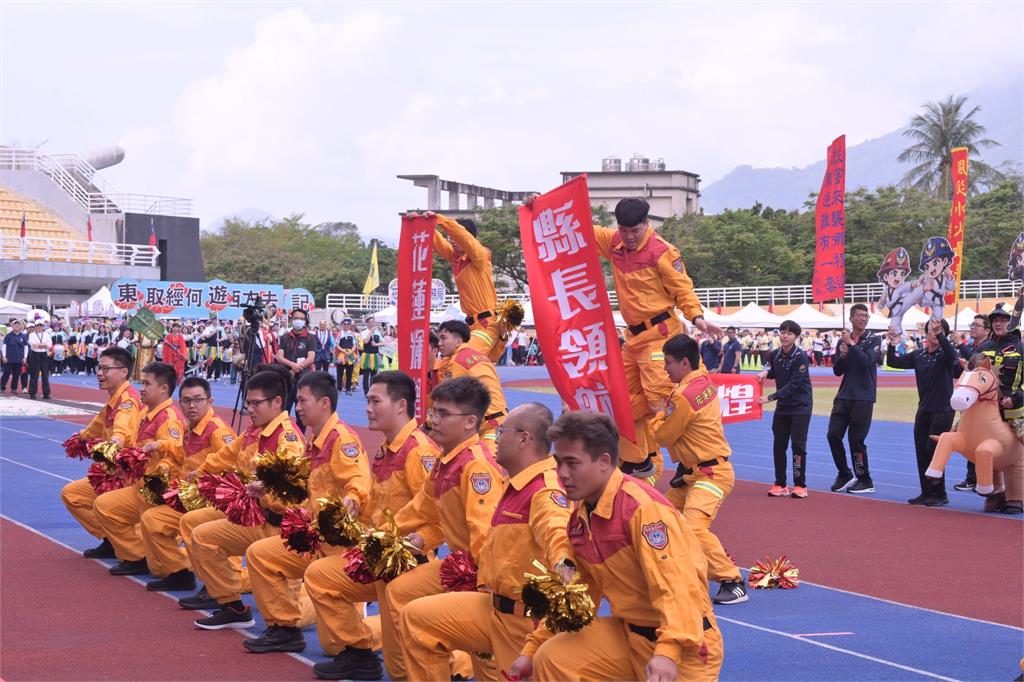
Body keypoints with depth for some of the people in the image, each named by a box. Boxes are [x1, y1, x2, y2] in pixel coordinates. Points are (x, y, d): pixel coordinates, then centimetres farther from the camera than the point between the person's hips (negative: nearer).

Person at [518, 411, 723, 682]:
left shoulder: (642, 507, -22)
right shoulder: (580, 519, 4)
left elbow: (675, 585, -30)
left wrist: (668, 652, -42)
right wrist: (532, 649, 12)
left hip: (683, 642, -8)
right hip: (628, 633, 8)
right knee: (551, 659, -5)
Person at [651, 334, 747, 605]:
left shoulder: (684, 395, -22)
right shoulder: (703, 379, 3)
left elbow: (663, 436, -11)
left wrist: (657, 417, 9)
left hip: (711, 474, -10)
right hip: (692, 471, 10)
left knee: (694, 527, -23)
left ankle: (732, 582, -18)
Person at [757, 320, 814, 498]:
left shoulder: (801, 357, -18)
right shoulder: (775, 354, 0)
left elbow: (793, 384, -23)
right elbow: (771, 370, 20)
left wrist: (770, 397, -27)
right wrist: (765, 372, -4)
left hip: (800, 407, -6)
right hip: (782, 407, 6)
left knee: (798, 445, -5)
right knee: (779, 445, 6)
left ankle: (800, 485, 5)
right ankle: (780, 484, 14)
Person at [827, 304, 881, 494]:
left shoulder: (874, 339, -2)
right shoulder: (843, 341, 11)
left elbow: (868, 361, -18)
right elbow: (837, 371, 9)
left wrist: (851, 345, -20)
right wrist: (842, 356, -9)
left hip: (863, 397, -5)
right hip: (844, 396, 5)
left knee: (856, 439, -4)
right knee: (833, 435, -1)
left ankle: (865, 481, 8)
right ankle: (844, 474, 17)